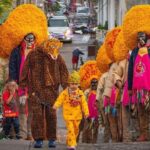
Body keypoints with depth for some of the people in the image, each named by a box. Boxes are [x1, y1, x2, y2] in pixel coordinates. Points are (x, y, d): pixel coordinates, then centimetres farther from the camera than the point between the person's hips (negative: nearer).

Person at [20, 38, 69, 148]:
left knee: (51, 115, 2)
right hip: (36, 90, -1)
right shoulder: (33, 55, -2)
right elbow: (24, 72, 2)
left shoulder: (57, 57, 3)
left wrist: (66, 87, -4)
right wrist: (22, 87, 0)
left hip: (52, 90, 1)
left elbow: (64, 72, 5)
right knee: (37, 115, -6)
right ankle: (39, 139, -4)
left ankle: (52, 139, 7)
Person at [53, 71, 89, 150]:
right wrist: (56, 105, -28)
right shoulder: (65, 93, -6)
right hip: (68, 115, -4)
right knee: (70, 129, -13)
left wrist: (86, 112, -3)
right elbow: (60, 100, -10)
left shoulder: (80, 93, 2)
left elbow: (84, 103, 3)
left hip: (77, 115, 4)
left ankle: (69, 142, 34)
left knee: (76, 129, 15)